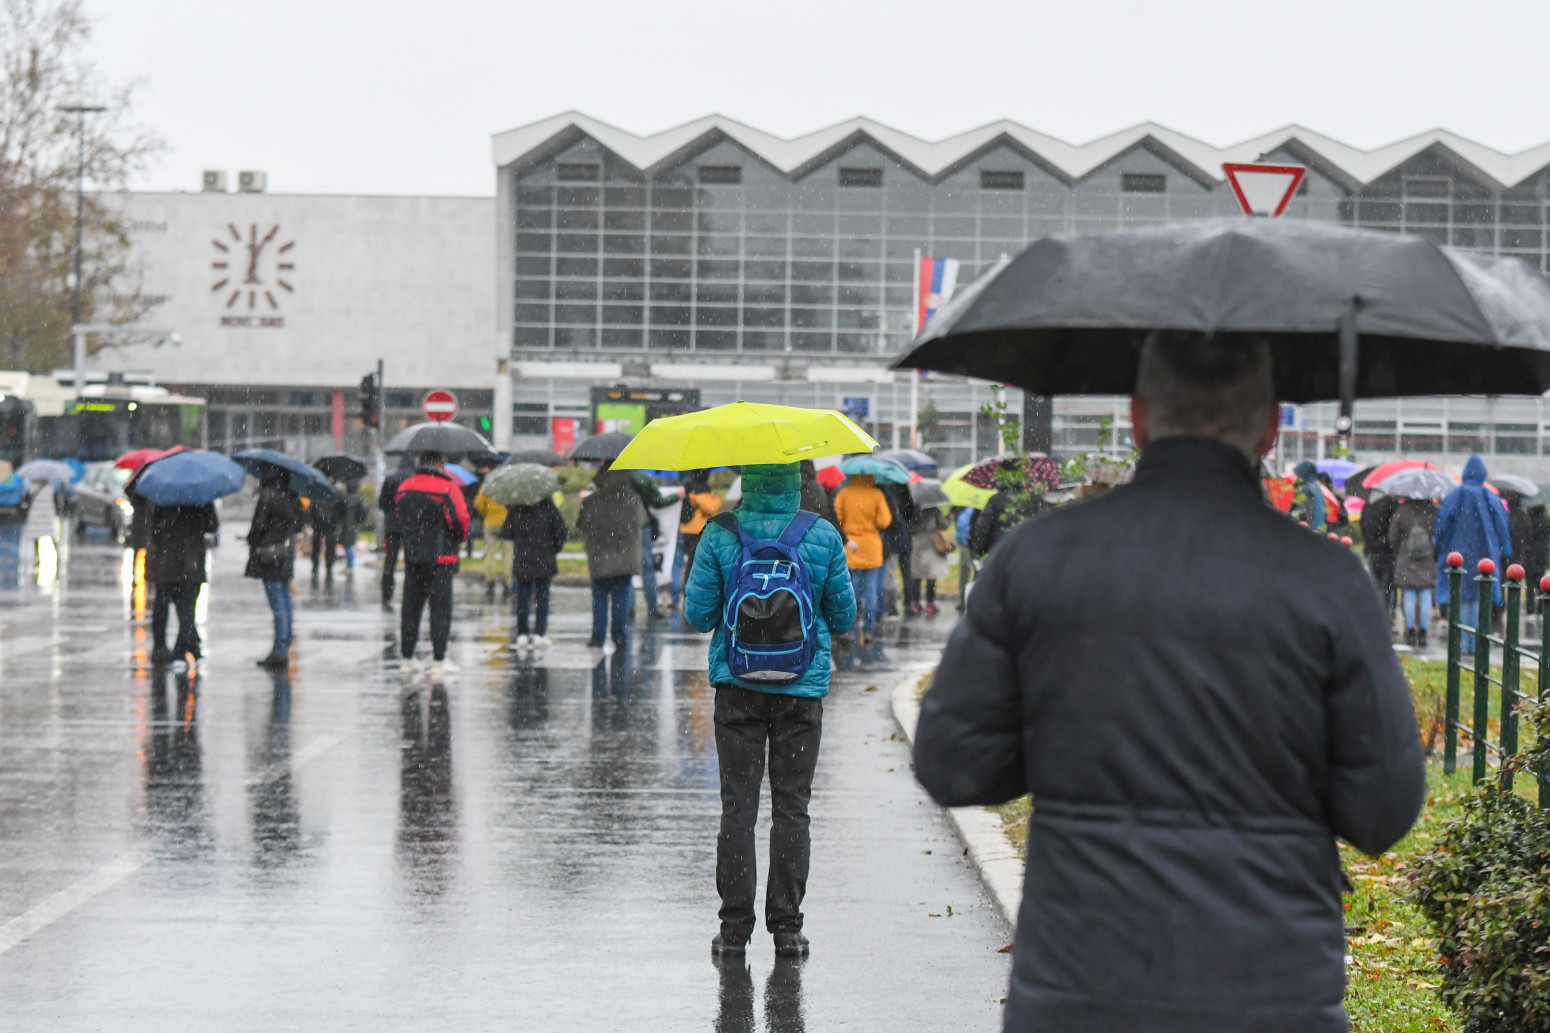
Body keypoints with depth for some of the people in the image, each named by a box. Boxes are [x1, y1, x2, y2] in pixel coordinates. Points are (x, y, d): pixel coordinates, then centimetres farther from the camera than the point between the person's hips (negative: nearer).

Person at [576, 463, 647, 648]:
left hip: (600, 559, -2)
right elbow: (642, 520, 14)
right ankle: (619, 636, 5)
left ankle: (598, 637, 5)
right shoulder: (632, 499, -1)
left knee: (600, 598, 7)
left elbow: (581, 526, 4)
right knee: (621, 596, 7)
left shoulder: (591, 502, -8)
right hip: (626, 557, 2)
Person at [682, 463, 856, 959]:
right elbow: (844, 617, 4)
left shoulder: (720, 536, -7)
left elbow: (697, 615, -2)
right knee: (791, 806, 6)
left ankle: (734, 927, 5)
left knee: (738, 804, 5)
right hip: (803, 687, 0)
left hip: (738, 687, 0)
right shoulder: (823, 537, -4)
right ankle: (786, 927, 6)